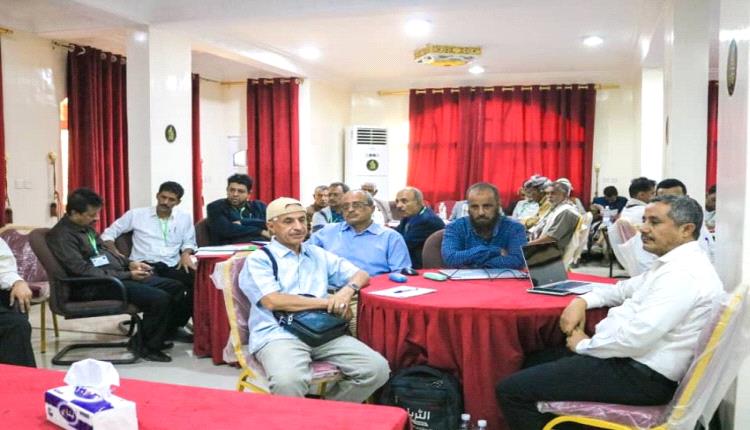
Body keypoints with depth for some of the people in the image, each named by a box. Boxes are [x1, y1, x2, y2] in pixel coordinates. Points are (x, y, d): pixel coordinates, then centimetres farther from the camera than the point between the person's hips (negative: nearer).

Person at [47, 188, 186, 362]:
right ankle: (146, 346, -3)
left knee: (175, 287, 1)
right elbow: (85, 271, -21)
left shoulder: (86, 227, 15)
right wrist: (128, 275, -19)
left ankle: (158, 337, 11)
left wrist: (129, 263, 8)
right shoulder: (61, 236, -13)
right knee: (159, 299, -26)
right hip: (96, 286, -10)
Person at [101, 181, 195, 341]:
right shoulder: (136, 214, 10)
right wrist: (115, 253, -6)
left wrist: (186, 254, -5)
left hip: (172, 267, 3)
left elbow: (189, 242, 18)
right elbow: (108, 233, 12)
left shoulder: (185, 218, 17)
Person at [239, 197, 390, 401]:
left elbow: (361, 274, 22)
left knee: (377, 368, -16)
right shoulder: (258, 260, 4)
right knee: (288, 381, -38)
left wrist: (347, 291, -3)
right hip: (278, 334, -5)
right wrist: (327, 302, -8)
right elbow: (273, 301, -11)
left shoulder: (318, 254, 21)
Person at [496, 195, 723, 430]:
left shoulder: (684, 273, -21)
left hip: (641, 375, -11)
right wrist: (582, 301, 4)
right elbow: (625, 288, 24)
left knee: (511, 390, -15)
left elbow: (636, 338, -28)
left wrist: (584, 345, -10)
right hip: (632, 360, 11)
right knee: (535, 361, 20)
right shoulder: (676, 263, 13)